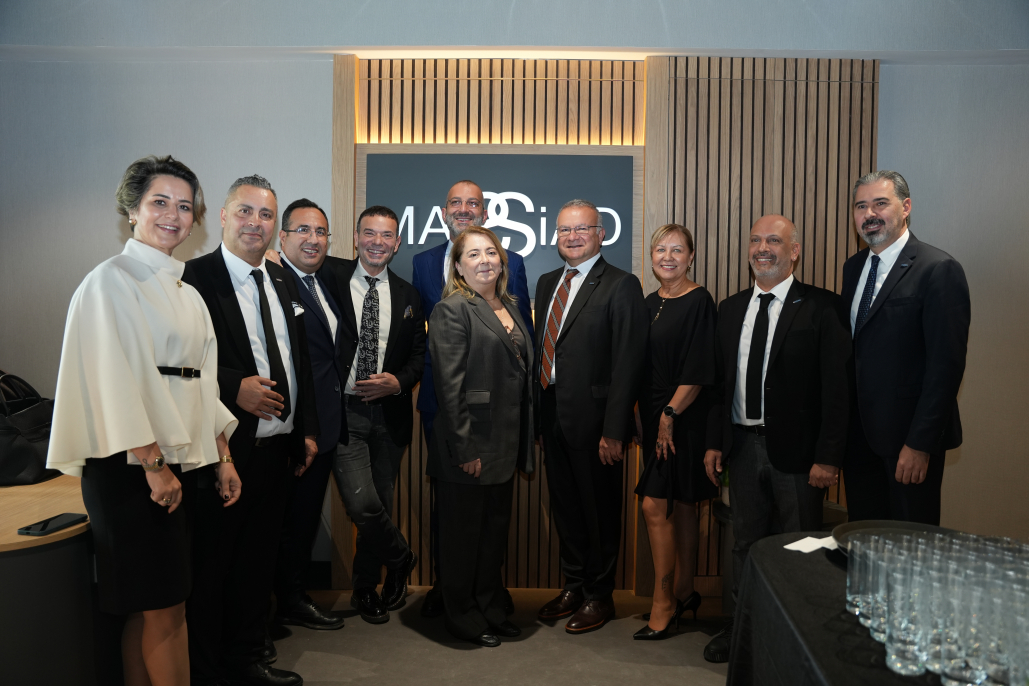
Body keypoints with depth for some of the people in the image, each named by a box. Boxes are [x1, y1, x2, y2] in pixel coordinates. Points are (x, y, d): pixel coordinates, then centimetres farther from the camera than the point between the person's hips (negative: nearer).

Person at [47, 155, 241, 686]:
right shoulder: (111, 280, -6)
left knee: (149, 604, 14)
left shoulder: (187, 293, 16)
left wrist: (222, 457, 13)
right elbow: (115, 379, -14)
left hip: (182, 461, 7)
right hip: (131, 465, -7)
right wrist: (153, 464, -16)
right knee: (165, 603, -1)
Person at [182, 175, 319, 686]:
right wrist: (234, 388, -25)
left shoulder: (283, 281, 13)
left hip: (278, 447, 7)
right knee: (210, 566, 6)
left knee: (259, 562, 18)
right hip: (225, 448, -6)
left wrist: (307, 429, 12)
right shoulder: (195, 278, -9)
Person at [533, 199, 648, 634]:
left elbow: (627, 364, -15)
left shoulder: (621, 287, -9)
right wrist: (537, 412, 8)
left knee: (599, 512, 9)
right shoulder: (547, 283, 13)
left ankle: (599, 596, 27)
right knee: (564, 508, 18)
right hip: (553, 419, 7)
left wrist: (613, 430, -19)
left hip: (593, 422, -6)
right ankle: (573, 587, 36)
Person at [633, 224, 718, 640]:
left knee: (656, 506, -7)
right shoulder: (650, 303, 12)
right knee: (680, 507, 15)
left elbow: (698, 371, -15)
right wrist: (648, 415, 9)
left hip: (683, 418, -7)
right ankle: (684, 594, 27)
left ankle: (662, 604, 7)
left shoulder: (698, 302, -10)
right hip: (656, 416, 7)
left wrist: (670, 414, -15)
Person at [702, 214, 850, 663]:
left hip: (796, 450, -5)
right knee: (745, 544, 17)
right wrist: (715, 442, 6)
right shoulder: (731, 308, 10)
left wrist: (828, 457, -15)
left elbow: (836, 386, -11)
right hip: (743, 445, 5)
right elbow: (720, 380, 10)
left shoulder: (821, 306, -7)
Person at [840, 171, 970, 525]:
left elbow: (947, 363, -16)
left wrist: (921, 443, -19)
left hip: (908, 437, -6)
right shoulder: (853, 267, 11)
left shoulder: (939, 269, -11)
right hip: (858, 433, 6)